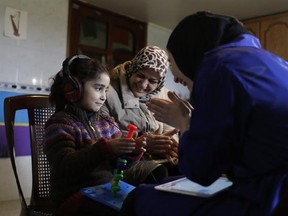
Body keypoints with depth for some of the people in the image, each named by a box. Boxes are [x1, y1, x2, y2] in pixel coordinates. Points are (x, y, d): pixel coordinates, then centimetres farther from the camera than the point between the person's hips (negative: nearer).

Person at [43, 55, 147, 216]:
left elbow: (116, 164, 11)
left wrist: (131, 153, -11)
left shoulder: (108, 122, 11)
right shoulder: (60, 123, -9)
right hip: (76, 196, -6)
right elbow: (65, 166, -23)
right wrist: (104, 149, -32)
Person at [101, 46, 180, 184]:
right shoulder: (108, 94, -11)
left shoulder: (163, 95, 9)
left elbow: (170, 130, 9)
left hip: (161, 160, 6)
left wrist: (169, 143, -15)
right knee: (160, 175, -34)